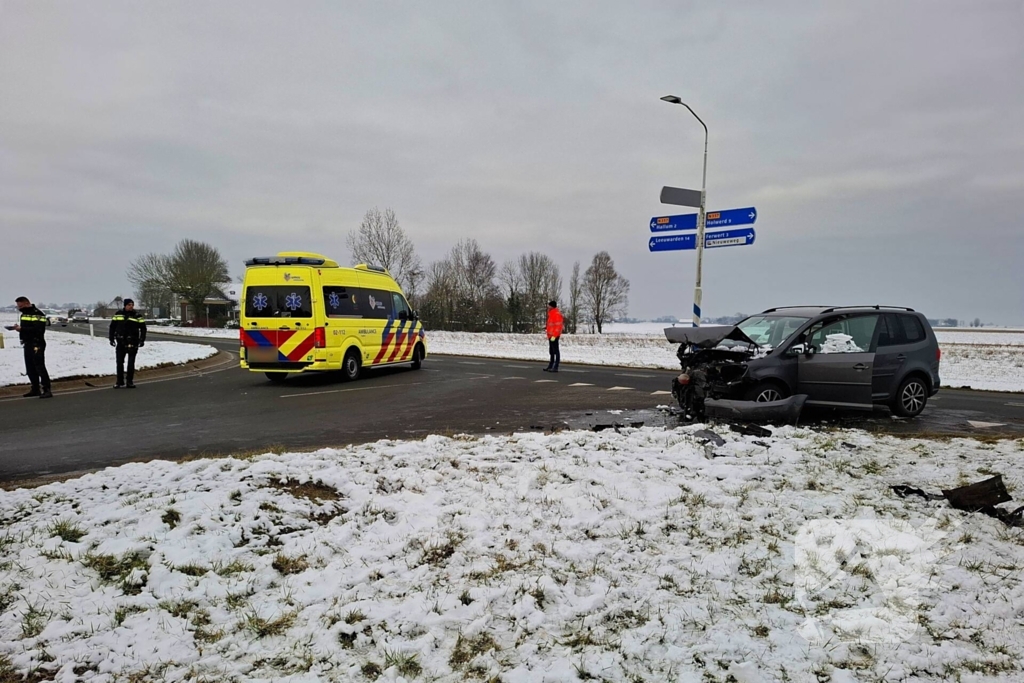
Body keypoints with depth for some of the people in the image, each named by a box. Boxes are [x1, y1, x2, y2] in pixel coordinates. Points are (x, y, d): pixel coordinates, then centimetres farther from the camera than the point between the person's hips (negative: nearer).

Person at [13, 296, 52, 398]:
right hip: (27, 344, 9)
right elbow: (25, 328, 24)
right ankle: (36, 389, 21)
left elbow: (38, 329, -24)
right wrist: (18, 328, 4)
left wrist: (21, 329, -25)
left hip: (37, 344, -9)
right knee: (30, 369, 12)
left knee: (40, 367, -12)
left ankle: (46, 390, -13)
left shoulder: (38, 314, -12)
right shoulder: (24, 314, 17)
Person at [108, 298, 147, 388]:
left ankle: (130, 382, 13)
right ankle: (120, 382, 15)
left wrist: (142, 340, -9)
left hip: (133, 342, -2)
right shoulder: (118, 314, 3)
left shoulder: (137, 315, -2)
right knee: (119, 362, 4)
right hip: (121, 342, 2)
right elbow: (112, 326, 10)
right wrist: (112, 339, 4)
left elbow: (143, 328, 0)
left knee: (131, 363, 4)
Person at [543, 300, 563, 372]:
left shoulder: (557, 314, -14)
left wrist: (554, 335, -24)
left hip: (554, 336, -11)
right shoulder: (551, 313, 18)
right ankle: (550, 366, 25)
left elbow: (558, 326, -20)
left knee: (555, 351, -8)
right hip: (551, 336, 11)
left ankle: (555, 367, -8)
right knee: (551, 351, 16)